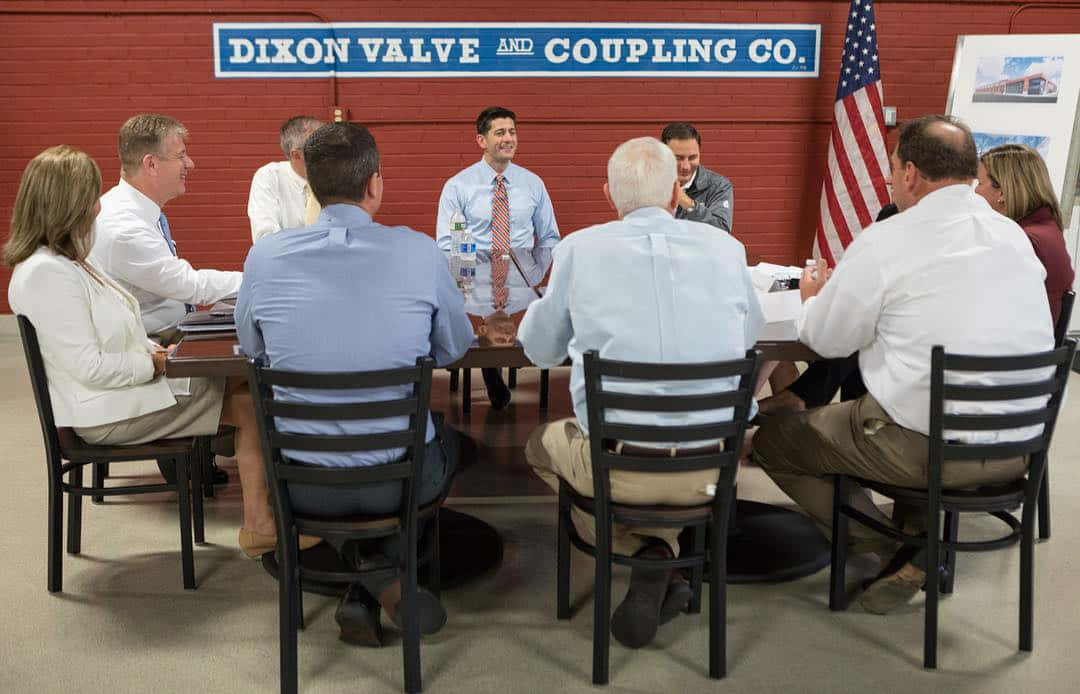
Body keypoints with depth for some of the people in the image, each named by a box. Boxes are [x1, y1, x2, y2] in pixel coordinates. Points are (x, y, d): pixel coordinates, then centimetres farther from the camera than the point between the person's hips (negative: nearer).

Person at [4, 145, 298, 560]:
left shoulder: (62, 261, 11)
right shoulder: (45, 273, -22)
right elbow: (90, 367, -25)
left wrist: (155, 351, 3)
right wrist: (154, 363, -13)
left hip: (125, 385, 10)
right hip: (111, 415, -10)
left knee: (246, 384, 2)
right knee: (252, 404, -10)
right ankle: (259, 525, -1)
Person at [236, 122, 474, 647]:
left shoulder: (264, 257, -8)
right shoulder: (419, 252, -12)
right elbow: (456, 347, 4)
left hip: (303, 485, 2)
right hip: (400, 478, -1)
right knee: (442, 436, 34)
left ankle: (371, 585, 23)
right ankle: (386, 581, 20)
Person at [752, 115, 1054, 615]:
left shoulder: (885, 241, -11)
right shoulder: (1015, 236, 8)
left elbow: (827, 340, -2)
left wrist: (813, 296, 21)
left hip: (928, 447, -7)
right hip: (1020, 445, 7)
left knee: (772, 438, 10)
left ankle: (883, 552, 9)